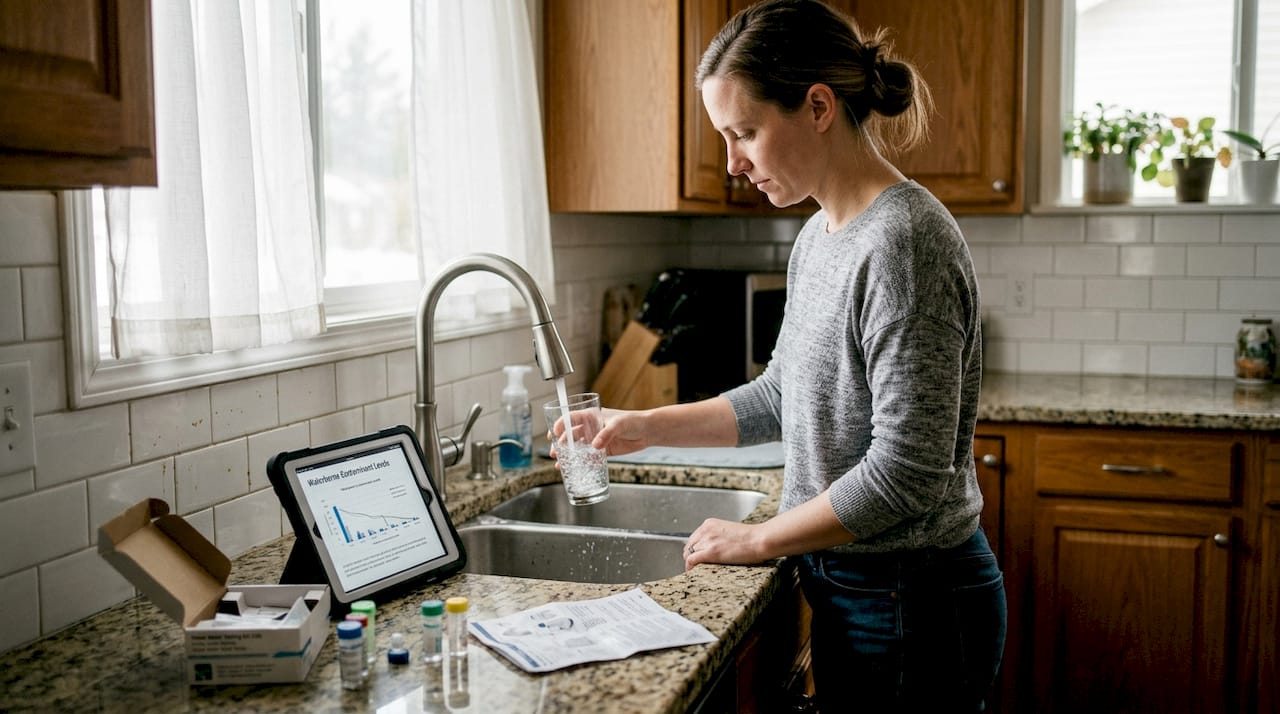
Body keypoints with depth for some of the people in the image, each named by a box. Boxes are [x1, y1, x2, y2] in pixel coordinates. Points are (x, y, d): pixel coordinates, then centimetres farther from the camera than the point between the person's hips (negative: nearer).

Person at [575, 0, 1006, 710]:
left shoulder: (903, 240, -23)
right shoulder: (817, 236, 6)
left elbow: (906, 472, -25)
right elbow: (780, 396, 15)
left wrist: (757, 540, -14)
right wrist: (648, 426, 8)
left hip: (912, 605, -8)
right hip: (846, 592, 8)